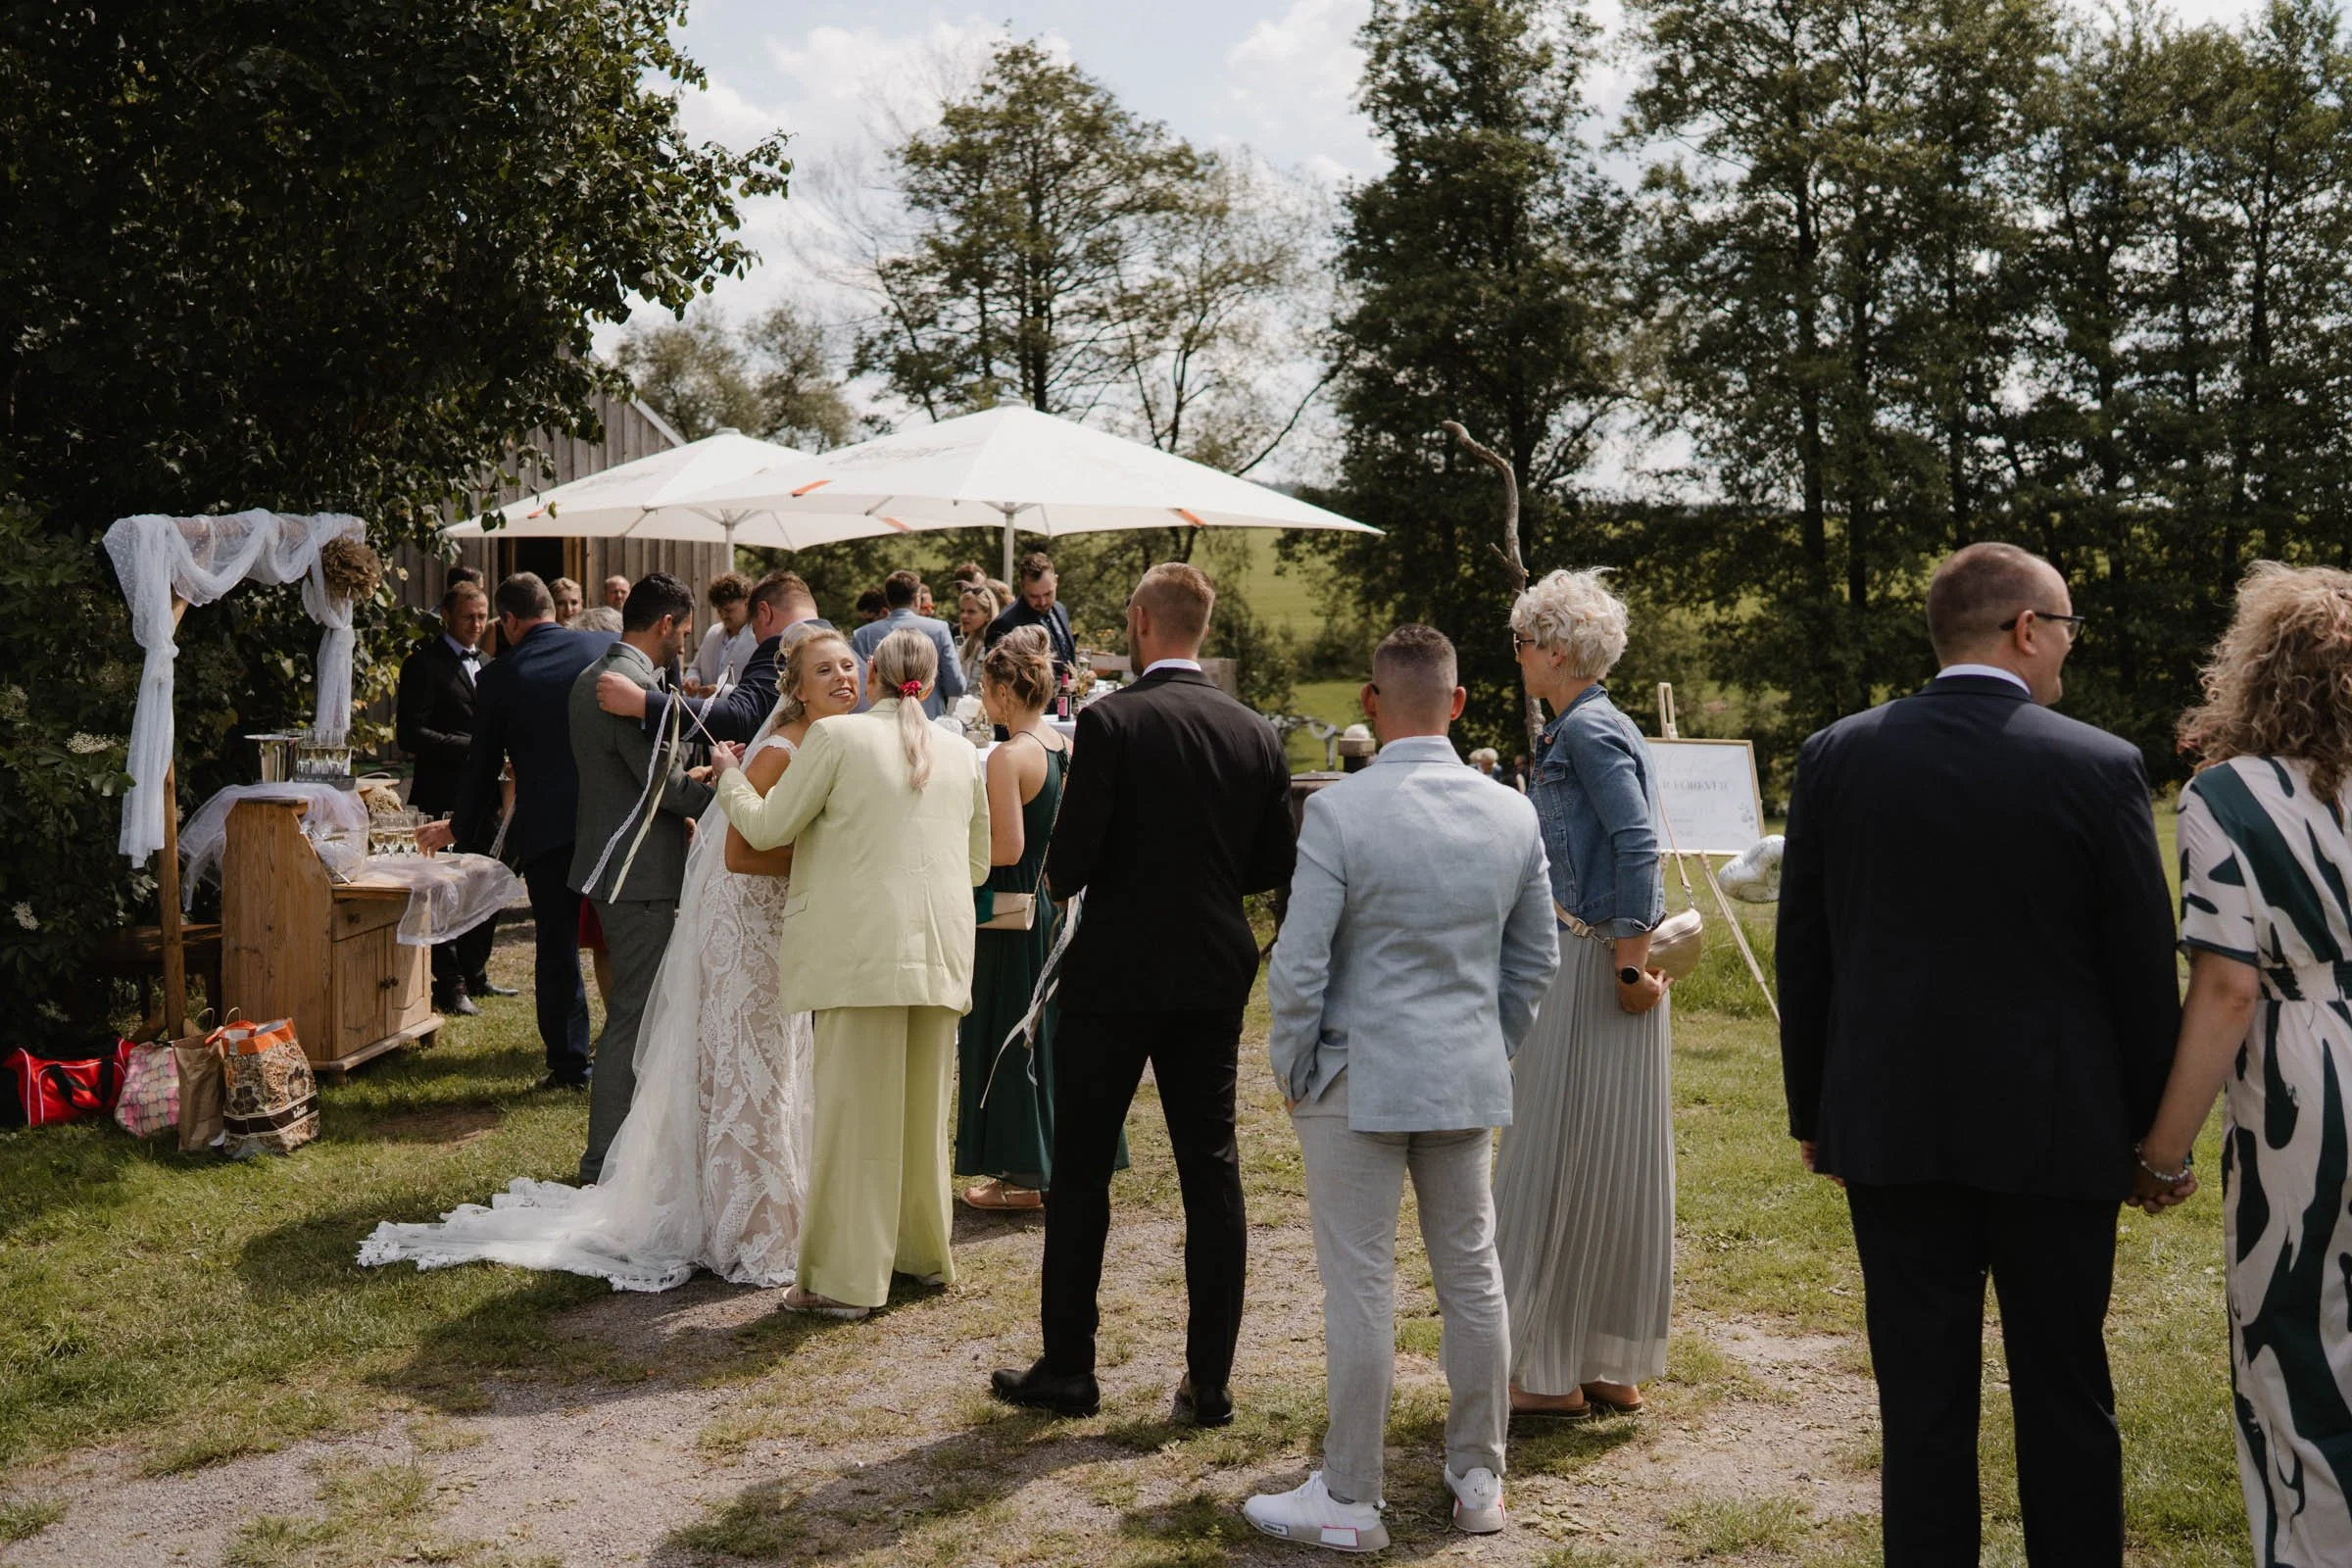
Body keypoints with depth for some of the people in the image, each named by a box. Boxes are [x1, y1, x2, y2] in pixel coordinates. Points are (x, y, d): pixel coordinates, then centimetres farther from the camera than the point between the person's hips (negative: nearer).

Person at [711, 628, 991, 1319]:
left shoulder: (838, 736, -4)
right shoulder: (962, 755, 11)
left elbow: (766, 828, 0)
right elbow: (978, 865, 19)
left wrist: (727, 775, 18)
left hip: (863, 947, -5)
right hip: (941, 949, 5)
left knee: (855, 1109, 0)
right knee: (925, 1107, 17)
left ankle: (846, 1277, 3)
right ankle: (926, 1251, 31)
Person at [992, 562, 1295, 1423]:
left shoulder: (1109, 721, -12)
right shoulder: (1257, 734, 2)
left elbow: (1071, 857, -16)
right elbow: (1274, 866, 7)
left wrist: (1061, 883, 7)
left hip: (1115, 974, -4)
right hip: (1215, 975, 4)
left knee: (1080, 1173, 9)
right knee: (1212, 1173, 9)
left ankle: (1066, 1368, 17)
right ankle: (1210, 1380, 13)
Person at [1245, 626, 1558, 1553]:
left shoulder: (1338, 812, -15)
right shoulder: (1513, 816, 1)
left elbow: (1299, 965, -15)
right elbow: (1536, 961, 9)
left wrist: (1291, 1070, -1)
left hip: (1358, 1082, -5)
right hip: (1469, 1079, 5)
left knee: (1360, 1289, 3)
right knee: (1473, 1278, 14)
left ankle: (1350, 1502, 13)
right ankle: (1479, 1482, 27)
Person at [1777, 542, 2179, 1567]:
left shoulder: (1836, 757, -2)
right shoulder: (2100, 768, -9)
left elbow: (1802, 956, 3)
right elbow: (2145, 973, -5)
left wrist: (1812, 1114, 12)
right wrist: (2154, 1135, 7)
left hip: (1889, 1127, 2)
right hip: (2055, 1132, -1)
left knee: (1922, 1399, 9)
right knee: (2065, 1395, 13)